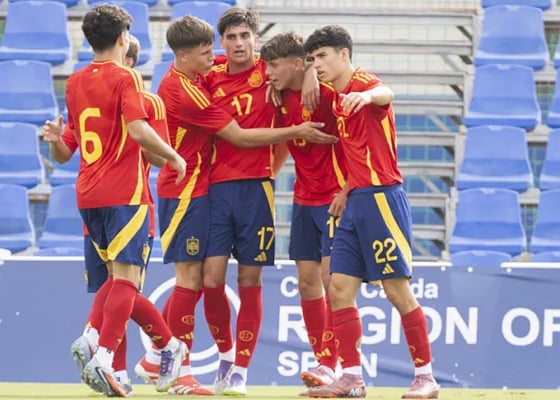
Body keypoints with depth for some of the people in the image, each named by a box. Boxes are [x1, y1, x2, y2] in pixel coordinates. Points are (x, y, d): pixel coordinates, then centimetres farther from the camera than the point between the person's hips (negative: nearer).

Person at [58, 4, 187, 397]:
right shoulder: (125, 78, -8)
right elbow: (138, 129, -21)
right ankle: (103, 358, -22)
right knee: (126, 276, -9)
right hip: (125, 191, -7)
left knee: (119, 274, 16)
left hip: (88, 192, 7)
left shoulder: (75, 82, 13)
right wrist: (174, 157, -9)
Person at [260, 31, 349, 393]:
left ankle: (331, 365, -11)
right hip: (304, 198, 8)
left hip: (335, 198, -8)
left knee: (330, 277, -11)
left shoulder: (326, 94, -15)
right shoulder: (281, 98, 6)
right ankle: (325, 363, 12)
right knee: (307, 280, 6)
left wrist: (346, 190, -19)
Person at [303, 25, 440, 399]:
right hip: (356, 203, 9)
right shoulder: (338, 99, 16)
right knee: (339, 289, 3)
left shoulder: (364, 84, -11)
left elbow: (385, 94, -33)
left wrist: (367, 96, -55)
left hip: (382, 199, -9)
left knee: (398, 290, -6)